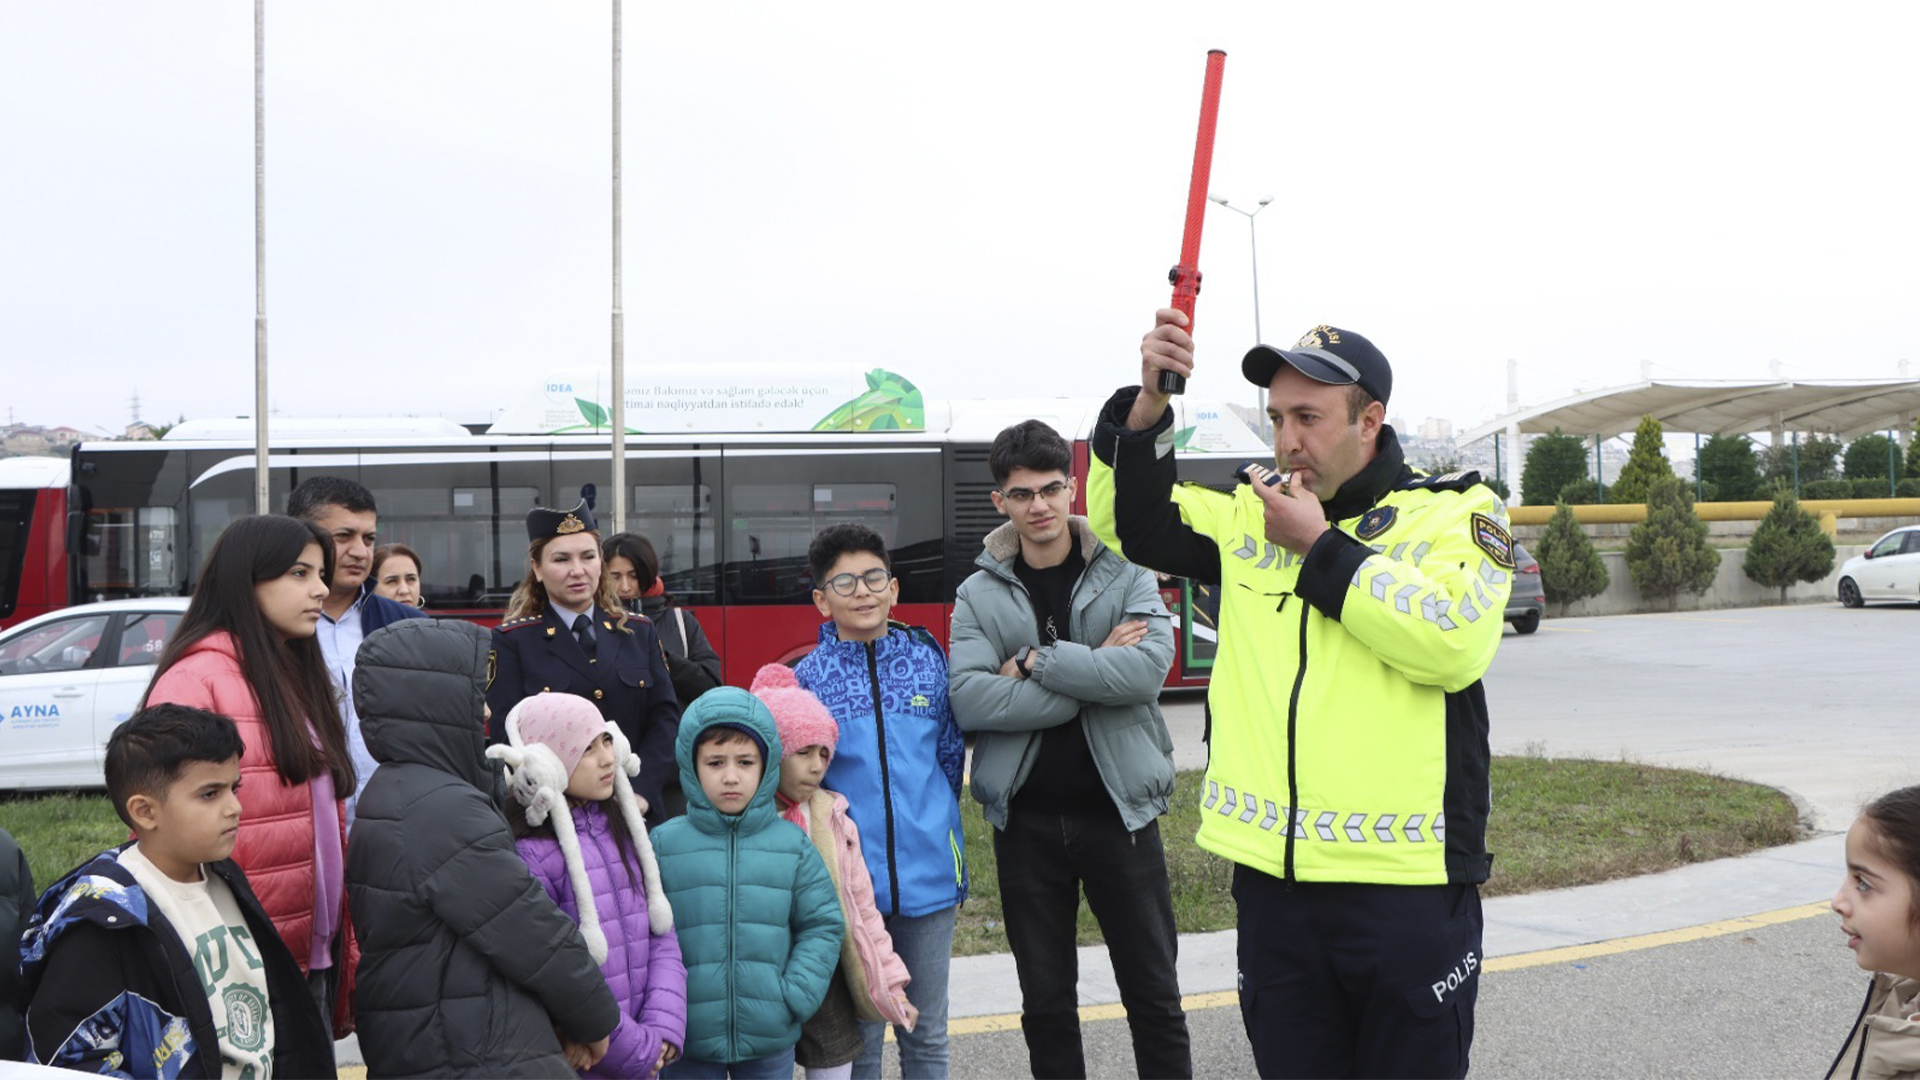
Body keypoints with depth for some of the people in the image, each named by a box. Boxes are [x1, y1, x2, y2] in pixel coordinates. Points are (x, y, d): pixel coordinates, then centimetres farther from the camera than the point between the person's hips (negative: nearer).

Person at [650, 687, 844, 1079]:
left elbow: (822, 925, 2)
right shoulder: (664, 845, -5)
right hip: (687, 1041, -1)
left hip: (771, 1036, 1)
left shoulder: (792, 846, -1)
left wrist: (795, 997, -9)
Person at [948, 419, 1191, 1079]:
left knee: (1154, 994, 7)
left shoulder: (1124, 575, 0)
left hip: (1117, 809, -1)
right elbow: (969, 701, -14)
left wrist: (1038, 661, -16)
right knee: (1046, 1000, 12)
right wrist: (1092, 674, -17)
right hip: (1027, 820, 1)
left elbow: (1148, 670, -18)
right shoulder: (980, 595, 2)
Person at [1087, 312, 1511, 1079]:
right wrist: (1149, 402, -4)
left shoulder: (1455, 513, -2)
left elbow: (1454, 642, -18)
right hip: (1273, 880, 4)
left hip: (1407, 885, -4)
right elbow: (1129, 523, 11)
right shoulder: (1249, 518, 12)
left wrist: (1319, 544, -12)